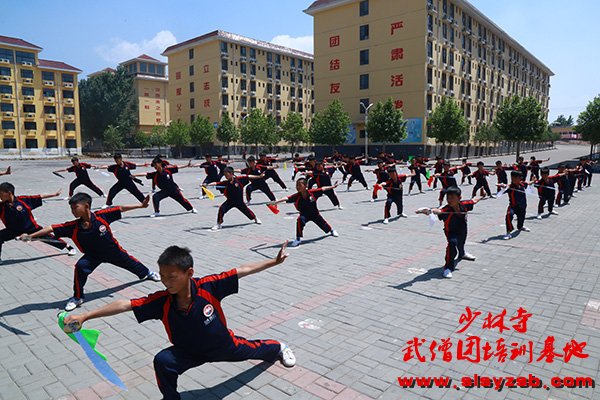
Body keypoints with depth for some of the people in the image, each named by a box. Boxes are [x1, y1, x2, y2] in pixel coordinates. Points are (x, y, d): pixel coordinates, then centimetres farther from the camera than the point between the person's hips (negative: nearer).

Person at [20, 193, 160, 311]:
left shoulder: (101, 216, -27)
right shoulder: (73, 226, -22)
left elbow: (120, 208, -21)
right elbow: (52, 228, -25)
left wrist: (141, 205, -21)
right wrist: (30, 236, -35)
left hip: (113, 250, 0)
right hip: (93, 255, 0)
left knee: (128, 261, 19)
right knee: (80, 267, -25)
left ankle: (147, 273, 50)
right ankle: (77, 297, -5)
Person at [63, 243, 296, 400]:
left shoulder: (207, 287, -34)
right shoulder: (161, 301, -29)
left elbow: (242, 271, -30)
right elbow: (124, 304, -33)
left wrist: (274, 262, -27)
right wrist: (85, 316, -40)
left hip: (223, 344, 0)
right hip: (190, 352, 1)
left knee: (251, 350, 24)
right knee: (163, 361, -28)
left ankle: (278, 348, 60)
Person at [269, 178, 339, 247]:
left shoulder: (312, 192, -25)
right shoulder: (296, 196, -26)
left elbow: (322, 189, -14)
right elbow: (286, 198, -38)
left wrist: (333, 186, -10)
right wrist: (275, 202, -50)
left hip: (315, 213, 1)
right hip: (304, 214, -1)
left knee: (323, 224, 21)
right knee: (300, 220, -33)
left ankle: (332, 230, 57)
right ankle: (298, 239, -20)